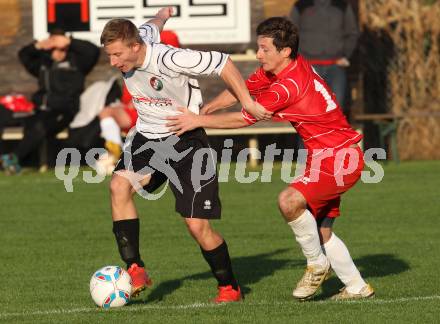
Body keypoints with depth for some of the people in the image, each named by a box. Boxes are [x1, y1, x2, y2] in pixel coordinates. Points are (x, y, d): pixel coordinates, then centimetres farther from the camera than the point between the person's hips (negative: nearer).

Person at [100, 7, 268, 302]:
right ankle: (135, 270, -18)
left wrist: (247, 102, -15)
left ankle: (229, 287, 16)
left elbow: (222, 62, -20)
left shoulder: (169, 60, -29)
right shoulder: (138, 37, -8)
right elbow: (151, 29, 16)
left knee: (198, 225, -8)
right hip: (147, 137, 6)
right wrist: (161, 16, 39)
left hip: (185, 141, -6)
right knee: (119, 184, -23)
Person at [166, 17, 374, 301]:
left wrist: (199, 121, -12)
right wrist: (203, 111, 1)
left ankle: (317, 264, -7)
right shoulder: (276, 69, 3)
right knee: (321, 230, 14)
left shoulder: (290, 85, -25)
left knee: (290, 201, -28)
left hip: (338, 158, -10)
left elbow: (245, 118, -20)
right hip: (325, 157, 10)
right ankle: (357, 287, 26)